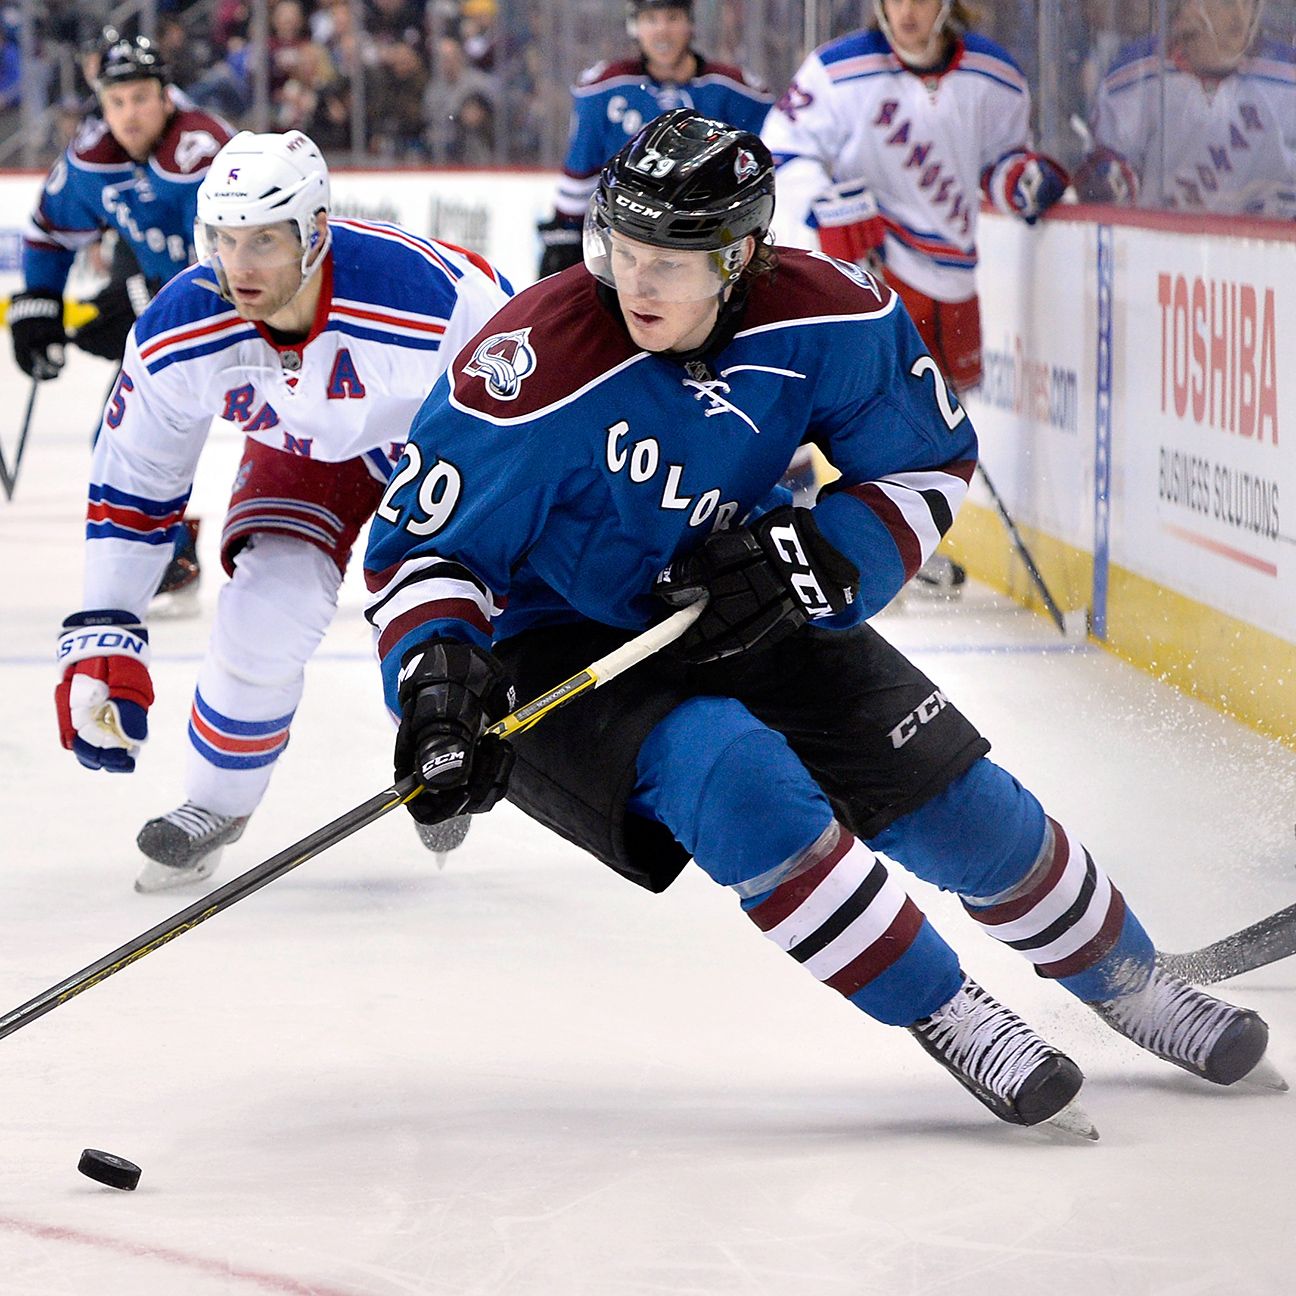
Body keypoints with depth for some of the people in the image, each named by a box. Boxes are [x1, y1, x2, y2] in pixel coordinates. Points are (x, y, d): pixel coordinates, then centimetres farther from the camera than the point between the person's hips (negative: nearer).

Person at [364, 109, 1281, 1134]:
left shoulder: (833, 320, -18)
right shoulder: (537, 369, -29)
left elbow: (930, 463, -3)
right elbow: (426, 544, -19)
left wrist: (811, 558, -19)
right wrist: (436, 678, -36)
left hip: (745, 619, 4)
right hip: (559, 651, -4)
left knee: (951, 799, 1)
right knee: (736, 782, -31)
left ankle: (1129, 981, 28)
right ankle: (944, 1015, -14)